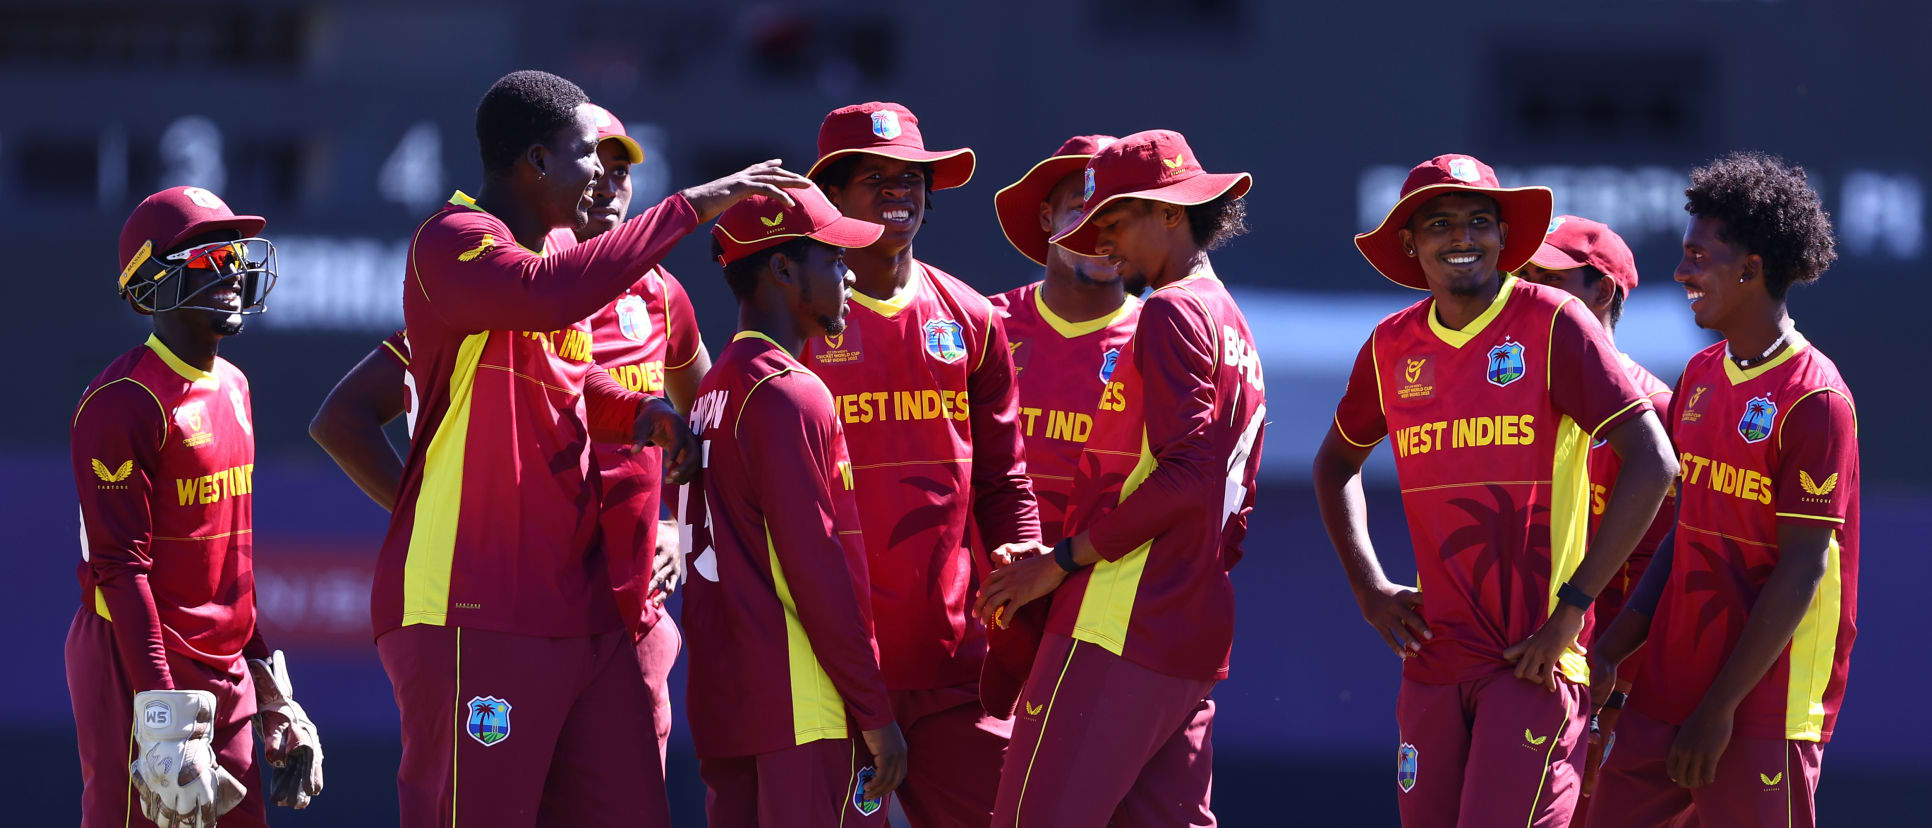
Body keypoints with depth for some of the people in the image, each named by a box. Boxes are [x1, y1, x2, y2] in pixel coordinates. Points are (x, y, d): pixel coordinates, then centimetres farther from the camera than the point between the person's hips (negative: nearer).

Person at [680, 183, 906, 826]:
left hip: (724, 710, 9)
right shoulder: (790, 393, -11)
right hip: (806, 718, -9)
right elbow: (815, 564, -16)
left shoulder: (714, 392, 17)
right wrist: (874, 713, -13)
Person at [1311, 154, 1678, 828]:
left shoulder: (1552, 324, -6)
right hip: (1434, 659, 5)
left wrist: (1571, 608, -14)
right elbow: (1336, 464, 28)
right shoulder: (1392, 347, 10)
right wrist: (1369, 589, 13)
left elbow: (1652, 464, -12)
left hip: (1534, 658, -5)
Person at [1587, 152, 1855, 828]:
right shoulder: (1700, 379, 13)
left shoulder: (1813, 399, -12)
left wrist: (1721, 708, -16)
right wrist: (1612, 652, 8)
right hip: (1669, 687, 8)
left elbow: (1802, 571, -15)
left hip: (1763, 701, -8)